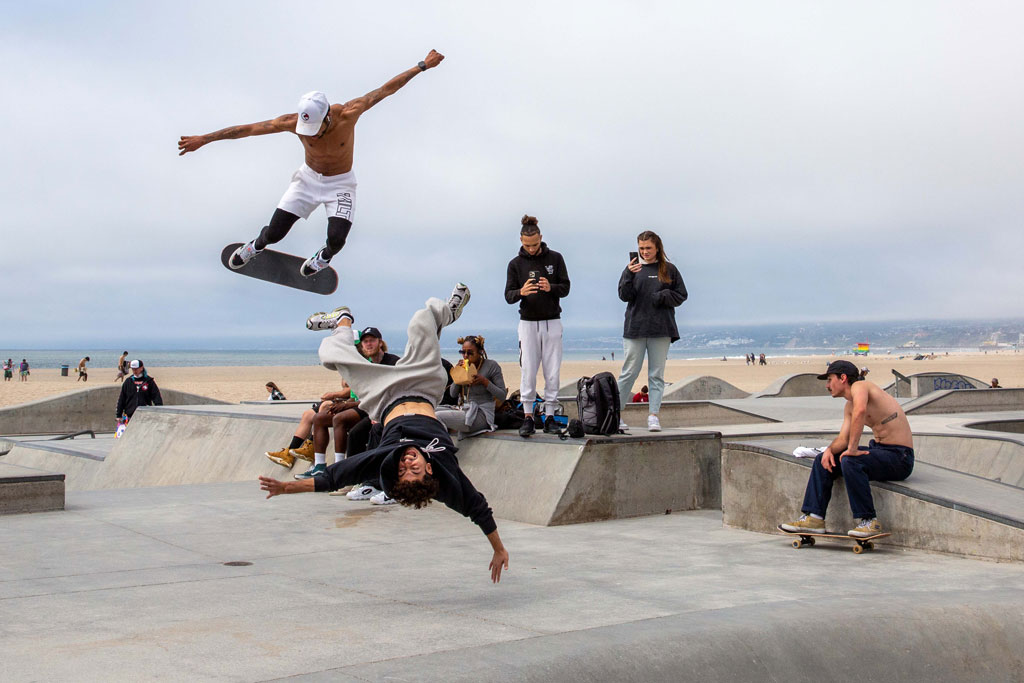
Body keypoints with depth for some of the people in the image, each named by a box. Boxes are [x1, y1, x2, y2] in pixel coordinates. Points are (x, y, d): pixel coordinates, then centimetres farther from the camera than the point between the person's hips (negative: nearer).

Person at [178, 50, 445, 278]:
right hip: (308, 177, 2)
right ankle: (257, 245, 37)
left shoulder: (347, 114, -31)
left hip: (340, 183, -1)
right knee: (274, 233, -3)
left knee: (337, 238, -21)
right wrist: (203, 139, -19)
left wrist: (422, 66, -24)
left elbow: (385, 90, -25)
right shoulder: (294, 123, -26)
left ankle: (325, 256, 20)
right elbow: (247, 129, -19)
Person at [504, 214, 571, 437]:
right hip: (528, 323, 0)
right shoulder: (516, 264, 2)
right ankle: (528, 417, 0)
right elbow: (508, 296, -1)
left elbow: (566, 288, 0)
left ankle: (550, 416, 8)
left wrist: (551, 287, -22)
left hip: (552, 322, 0)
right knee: (528, 371, -5)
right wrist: (521, 292, -25)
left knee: (552, 372, 1)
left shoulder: (555, 258, 2)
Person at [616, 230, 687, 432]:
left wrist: (663, 295, -10)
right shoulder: (633, 268, 4)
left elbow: (681, 296, 8)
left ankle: (653, 415, 4)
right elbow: (624, 296, -4)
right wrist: (629, 276, -20)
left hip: (661, 330, 1)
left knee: (657, 374, 3)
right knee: (629, 373, 0)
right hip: (635, 329, -1)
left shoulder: (669, 270, 6)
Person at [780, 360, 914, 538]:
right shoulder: (849, 406, 15)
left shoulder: (859, 386, -14)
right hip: (880, 449, 10)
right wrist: (830, 449, -12)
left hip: (899, 457, -10)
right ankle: (814, 517, 7)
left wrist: (852, 448, -34)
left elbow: (860, 411, -36)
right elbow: (843, 438, 10)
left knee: (850, 461, -33)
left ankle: (869, 521, -22)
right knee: (823, 460, 7)